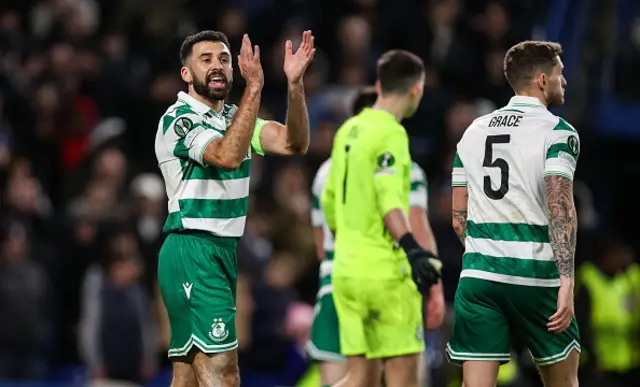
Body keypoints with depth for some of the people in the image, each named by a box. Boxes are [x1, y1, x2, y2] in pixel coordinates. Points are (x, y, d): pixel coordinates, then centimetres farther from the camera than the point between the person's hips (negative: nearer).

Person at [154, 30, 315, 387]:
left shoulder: (234, 118, 15)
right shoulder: (179, 119, -10)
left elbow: (293, 143, 1)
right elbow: (227, 155, -28)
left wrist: (295, 83, -13)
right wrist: (254, 87, -32)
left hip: (225, 251, 8)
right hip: (194, 252, -8)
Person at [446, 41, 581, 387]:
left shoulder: (474, 131, 13)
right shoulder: (557, 131, -4)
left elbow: (458, 217, 15)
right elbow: (560, 211, -15)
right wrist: (567, 282, -18)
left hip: (478, 276, 4)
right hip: (535, 276, -4)